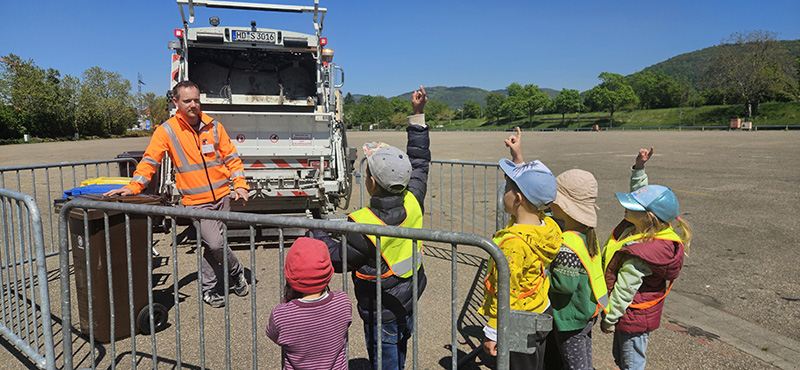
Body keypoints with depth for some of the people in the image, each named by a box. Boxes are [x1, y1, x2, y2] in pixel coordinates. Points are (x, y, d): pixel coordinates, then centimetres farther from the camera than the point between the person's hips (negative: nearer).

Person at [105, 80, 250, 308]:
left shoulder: (213, 126, 5)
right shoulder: (167, 130, -3)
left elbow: (231, 157, 9)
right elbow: (150, 161, -4)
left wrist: (240, 184, -2)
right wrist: (134, 187, -17)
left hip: (222, 197, 3)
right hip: (195, 201, -3)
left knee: (213, 244, 9)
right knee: (215, 244, -14)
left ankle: (208, 288, 28)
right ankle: (236, 270, 16)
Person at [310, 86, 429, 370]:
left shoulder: (362, 225, -31)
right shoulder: (412, 203, -13)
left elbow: (337, 259, -16)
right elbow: (419, 162, 2)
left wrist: (318, 232, -1)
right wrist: (418, 115, 6)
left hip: (381, 314, -7)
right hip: (409, 305, 7)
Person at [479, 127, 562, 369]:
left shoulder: (513, 243, -31)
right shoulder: (546, 225, -7)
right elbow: (529, 186, 14)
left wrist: (492, 334, -14)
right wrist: (518, 158, 17)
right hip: (542, 313, 8)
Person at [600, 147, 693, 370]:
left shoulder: (637, 256, -34)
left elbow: (623, 291, -24)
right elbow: (639, 192, 6)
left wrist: (609, 320, -13)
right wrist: (639, 167, -2)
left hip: (634, 318, -9)